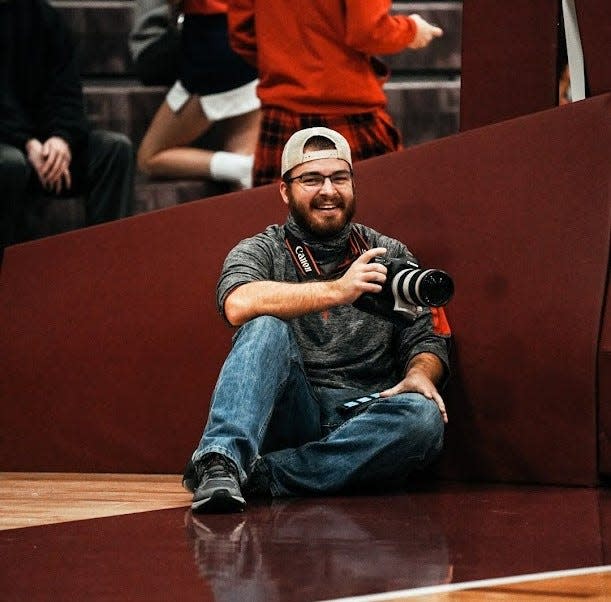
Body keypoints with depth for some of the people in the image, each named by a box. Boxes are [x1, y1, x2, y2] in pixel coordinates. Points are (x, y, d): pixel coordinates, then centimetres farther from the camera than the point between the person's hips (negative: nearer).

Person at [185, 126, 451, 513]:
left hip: (363, 421, 2)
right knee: (267, 328, -28)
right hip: (290, 416, -2)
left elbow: (427, 340, 14)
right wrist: (337, 291, -25)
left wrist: (420, 375, -11)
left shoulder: (389, 256, 18)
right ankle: (221, 460, -46)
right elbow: (239, 305, -15)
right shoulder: (261, 251, 8)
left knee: (424, 417, -32)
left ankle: (258, 475, -35)